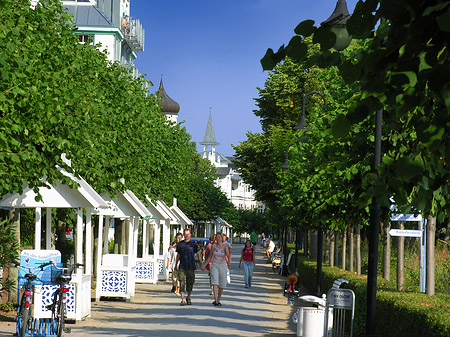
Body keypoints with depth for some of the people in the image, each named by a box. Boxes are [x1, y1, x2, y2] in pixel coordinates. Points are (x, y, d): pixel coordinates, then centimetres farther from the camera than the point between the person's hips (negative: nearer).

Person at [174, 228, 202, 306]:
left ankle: (188, 297, 28)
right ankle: (183, 300, -11)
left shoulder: (194, 244, 3)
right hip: (182, 267, 0)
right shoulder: (180, 244, 7)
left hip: (191, 267, 0)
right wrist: (176, 265, 20)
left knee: (190, 282, 7)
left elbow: (198, 254, 5)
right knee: (182, 282, -10)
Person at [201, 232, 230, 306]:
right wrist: (204, 265, 12)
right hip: (214, 265, 0)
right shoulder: (213, 246, 1)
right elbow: (210, 256, 12)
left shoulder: (225, 247, -6)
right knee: (215, 282, -17)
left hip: (222, 266, 0)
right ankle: (215, 300, -23)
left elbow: (228, 256, -19)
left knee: (222, 284, 5)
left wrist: (228, 262, -40)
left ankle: (218, 300, 20)